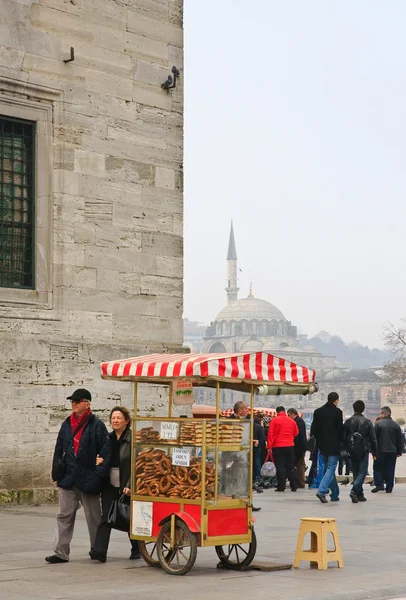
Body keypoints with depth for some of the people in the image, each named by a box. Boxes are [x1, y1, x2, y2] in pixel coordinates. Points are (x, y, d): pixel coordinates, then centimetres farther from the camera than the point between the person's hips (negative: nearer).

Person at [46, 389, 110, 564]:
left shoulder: (97, 425, -7)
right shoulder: (67, 425, 10)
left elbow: (106, 454, -10)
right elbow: (58, 451, 13)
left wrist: (98, 477, -15)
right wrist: (56, 475, 8)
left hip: (88, 481, -5)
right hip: (68, 480, 5)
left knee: (93, 518, 8)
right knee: (64, 516, 3)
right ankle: (61, 552, 6)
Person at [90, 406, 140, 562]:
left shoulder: (133, 439, -9)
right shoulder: (108, 438, 10)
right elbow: (102, 458, 22)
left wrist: (130, 485, -20)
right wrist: (98, 460, -2)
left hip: (126, 486, -5)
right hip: (110, 485, 5)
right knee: (106, 516, -6)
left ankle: (137, 549, 24)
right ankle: (99, 551, -14)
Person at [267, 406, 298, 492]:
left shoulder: (275, 420, -6)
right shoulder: (291, 421, 5)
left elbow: (271, 434, -8)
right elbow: (296, 433, 13)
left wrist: (269, 446, -5)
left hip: (278, 446, -3)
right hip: (290, 446, 3)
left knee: (280, 466, 0)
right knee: (291, 466, 10)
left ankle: (281, 486, -3)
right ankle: (294, 486, 9)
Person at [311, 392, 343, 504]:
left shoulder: (318, 412, 7)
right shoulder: (337, 412, -9)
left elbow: (314, 429, 7)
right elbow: (340, 429, -9)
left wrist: (318, 442, 15)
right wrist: (341, 443, 2)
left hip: (322, 445, 6)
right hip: (334, 446, -6)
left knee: (328, 468, 15)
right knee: (331, 468, -5)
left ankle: (335, 494, 21)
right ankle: (321, 491, -22)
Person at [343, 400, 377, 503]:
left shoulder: (348, 422, 1)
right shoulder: (367, 422, -6)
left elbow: (343, 438, 3)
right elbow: (373, 439, -4)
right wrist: (374, 452, 6)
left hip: (352, 452, 3)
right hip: (364, 452, -3)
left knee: (356, 473, 13)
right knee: (362, 472, -1)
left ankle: (359, 495, 13)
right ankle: (354, 490, -22)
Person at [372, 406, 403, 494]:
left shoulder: (378, 424, -6)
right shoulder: (396, 425, 5)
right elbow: (400, 440, 8)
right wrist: (399, 452, 13)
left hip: (381, 451, -3)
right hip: (392, 451, 3)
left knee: (378, 468, 8)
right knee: (390, 470, 7)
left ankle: (379, 485, -5)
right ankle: (389, 488, 6)